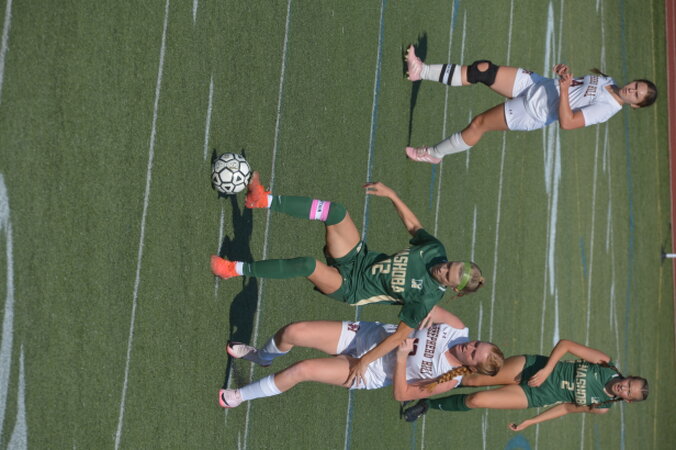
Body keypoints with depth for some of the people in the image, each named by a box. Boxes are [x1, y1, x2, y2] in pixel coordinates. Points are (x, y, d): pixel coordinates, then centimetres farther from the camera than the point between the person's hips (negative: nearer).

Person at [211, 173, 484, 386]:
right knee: (335, 211, -19)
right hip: (359, 257, 6)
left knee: (308, 265, -32)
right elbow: (413, 225, 9)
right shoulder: (435, 249, -7)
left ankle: (236, 269, -16)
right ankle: (264, 200, -12)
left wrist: (366, 360, -25)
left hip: (351, 288, -6)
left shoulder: (426, 299, -22)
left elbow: (401, 334, -21)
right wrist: (391, 195, 0)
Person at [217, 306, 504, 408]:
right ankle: (260, 357, 28)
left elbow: (401, 394, -15)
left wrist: (401, 358, -27)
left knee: (302, 369, -23)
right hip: (365, 333, 4)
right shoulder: (459, 329, -6)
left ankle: (239, 397, 4)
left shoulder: (449, 380, -16)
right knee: (292, 331, -10)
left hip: (366, 373, -4)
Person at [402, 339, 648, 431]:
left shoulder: (602, 407, -4)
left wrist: (530, 422, 5)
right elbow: (566, 344, -8)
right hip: (532, 366, 0)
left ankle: (430, 404, 12)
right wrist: (547, 369, -21)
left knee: (475, 400, -13)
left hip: (533, 396, 0)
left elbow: (567, 407, 6)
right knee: (473, 380, -12)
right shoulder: (606, 364, -9)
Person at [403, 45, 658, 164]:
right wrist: (565, 72, -4)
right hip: (534, 83, 6)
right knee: (483, 69, -11)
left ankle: (434, 154, 8)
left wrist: (564, 88, -33)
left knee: (479, 124, -13)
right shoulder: (606, 80, 6)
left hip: (531, 114, -6)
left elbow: (566, 123, -28)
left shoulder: (607, 108, -18)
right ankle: (422, 72, -4)